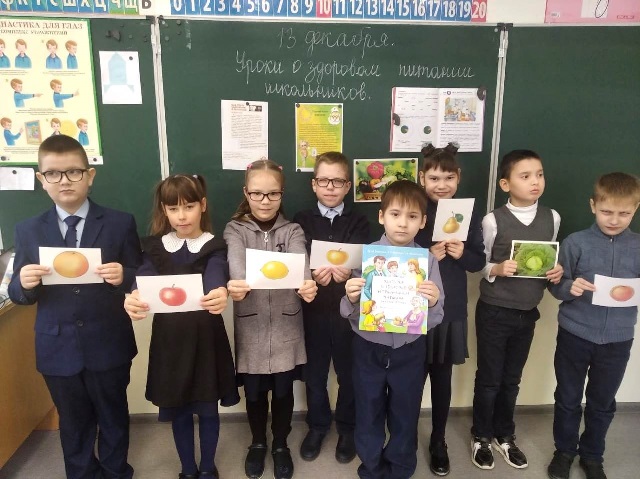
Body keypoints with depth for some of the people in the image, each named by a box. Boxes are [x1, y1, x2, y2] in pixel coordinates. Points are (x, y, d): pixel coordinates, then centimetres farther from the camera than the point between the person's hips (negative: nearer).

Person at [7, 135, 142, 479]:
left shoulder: (120, 224, -6)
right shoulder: (28, 231, 0)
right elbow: (18, 296, 3)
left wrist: (123, 277, -26)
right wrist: (24, 283, -19)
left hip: (108, 346, -1)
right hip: (58, 349, 2)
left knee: (113, 418, 19)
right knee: (73, 424, 21)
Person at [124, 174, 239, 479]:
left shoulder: (215, 247, -5)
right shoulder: (156, 246, 2)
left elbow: (216, 276, -26)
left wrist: (221, 293, -50)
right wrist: (133, 298, -38)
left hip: (206, 337, -2)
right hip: (169, 338, 2)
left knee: (207, 407, 12)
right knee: (178, 410, 15)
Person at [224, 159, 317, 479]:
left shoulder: (292, 230, 1)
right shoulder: (235, 229, -1)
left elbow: (300, 262, -19)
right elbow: (236, 260, -22)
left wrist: (307, 285, -42)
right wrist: (236, 284, -45)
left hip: (285, 326, 0)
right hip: (250, 326, 0)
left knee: (283, 391, 13)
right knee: (254, 392, 14)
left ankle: (281, 445, 38)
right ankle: (258, 443, 41)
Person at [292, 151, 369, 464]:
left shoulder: (358, 223, 3)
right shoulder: (301, 222, 3)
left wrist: (345, 272, -31)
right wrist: (314, 274, -29)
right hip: (313, 308, 1)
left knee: (348, 371, 13)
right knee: (315, 372, 14)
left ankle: (347, 428, 34)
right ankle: (317, 426, 36)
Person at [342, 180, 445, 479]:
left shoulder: (428, 260, -9)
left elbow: (434, 320, -6)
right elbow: (350, 314, -6)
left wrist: (433, 302, -27)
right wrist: (351, 299, -27)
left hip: (409, 351, 0)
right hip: (369, 350, 0)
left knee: (405, 418, 19)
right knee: (368, 416, 18)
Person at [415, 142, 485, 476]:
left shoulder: (470, 211, 1)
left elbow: (479, 261, 5)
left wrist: (462, 254, -15)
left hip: (452, 310, 2)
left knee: (442, 378, 14)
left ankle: (438, 442, 35)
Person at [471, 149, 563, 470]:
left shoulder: (552, 218, 0)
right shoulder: (493, 220, -14)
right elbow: (480, 267, -6)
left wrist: (557, 273, -9)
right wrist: (497, 269, -26)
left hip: (528, 312, 4)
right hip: (494, 312, -4)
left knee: (512, 379, 19)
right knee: (489, 378, 11)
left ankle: (504, 435, 40)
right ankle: (481, 437, 33)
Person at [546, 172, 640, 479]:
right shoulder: (575, 243, -8)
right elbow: (556, 286, -5)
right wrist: (569, 287, -26)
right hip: (574, 335, -2)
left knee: (603, 403, 18)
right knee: (568, 399, 15)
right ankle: (565, 450, 37)